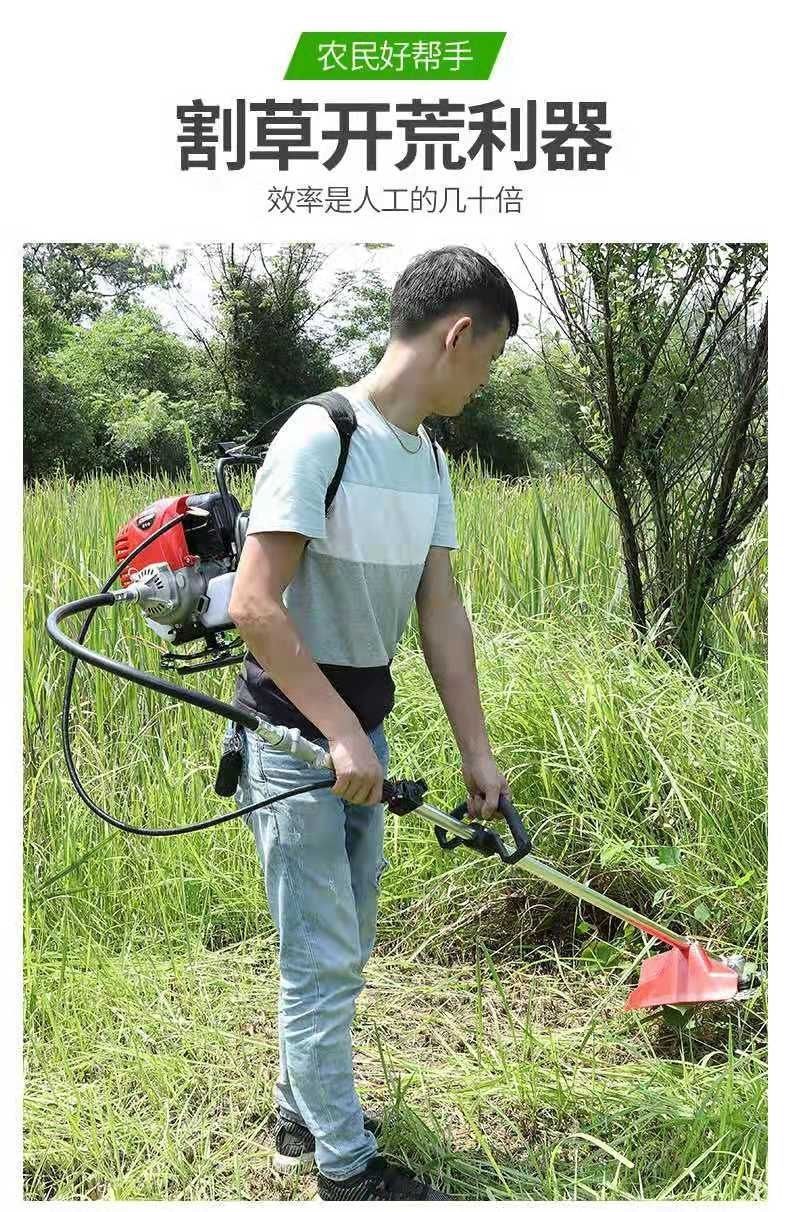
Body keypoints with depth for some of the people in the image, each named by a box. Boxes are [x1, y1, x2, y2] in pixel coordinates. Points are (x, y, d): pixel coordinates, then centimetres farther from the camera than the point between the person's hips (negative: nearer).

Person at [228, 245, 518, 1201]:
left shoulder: (428, 460, 5)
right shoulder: (321, 436, -21)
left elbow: (440, 610, 6)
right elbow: (254, 605, -24)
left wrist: (477, 753, 4)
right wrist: (340, 734, -22)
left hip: (362, 728, 9)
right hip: (294, 728, -8)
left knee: (343, 948, 19)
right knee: (323, 957, 3)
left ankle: (300, 1116, 38)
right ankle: (345, 1165, 20)